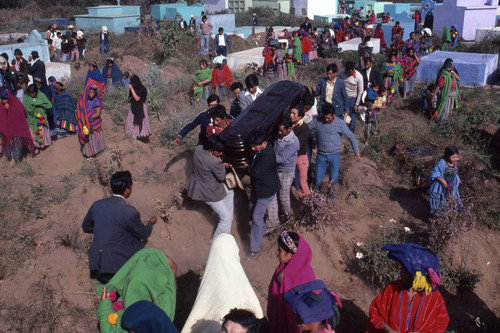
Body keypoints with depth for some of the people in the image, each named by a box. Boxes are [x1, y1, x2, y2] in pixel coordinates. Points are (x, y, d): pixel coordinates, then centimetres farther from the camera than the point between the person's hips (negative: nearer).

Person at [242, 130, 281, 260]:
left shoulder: (267, 155, -32)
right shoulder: (260, 150, -2)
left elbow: (255, 172, -31)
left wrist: (246, 167, -13)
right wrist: (249, 166, -2)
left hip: (266, 189, -10)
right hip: (258, 186, 10)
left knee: (256, 217, -6)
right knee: (252, 208, 23)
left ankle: (256, 248, 6)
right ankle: (263, 229, 48)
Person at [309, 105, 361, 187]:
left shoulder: (340, 123, -11)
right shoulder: (317, 120, -9)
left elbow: (351, 136, -3)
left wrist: (356, 151, -1)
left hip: (334, 155, -1)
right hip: (321, 155, 1)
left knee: (333, 179, 3)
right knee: (318, 180, 4)